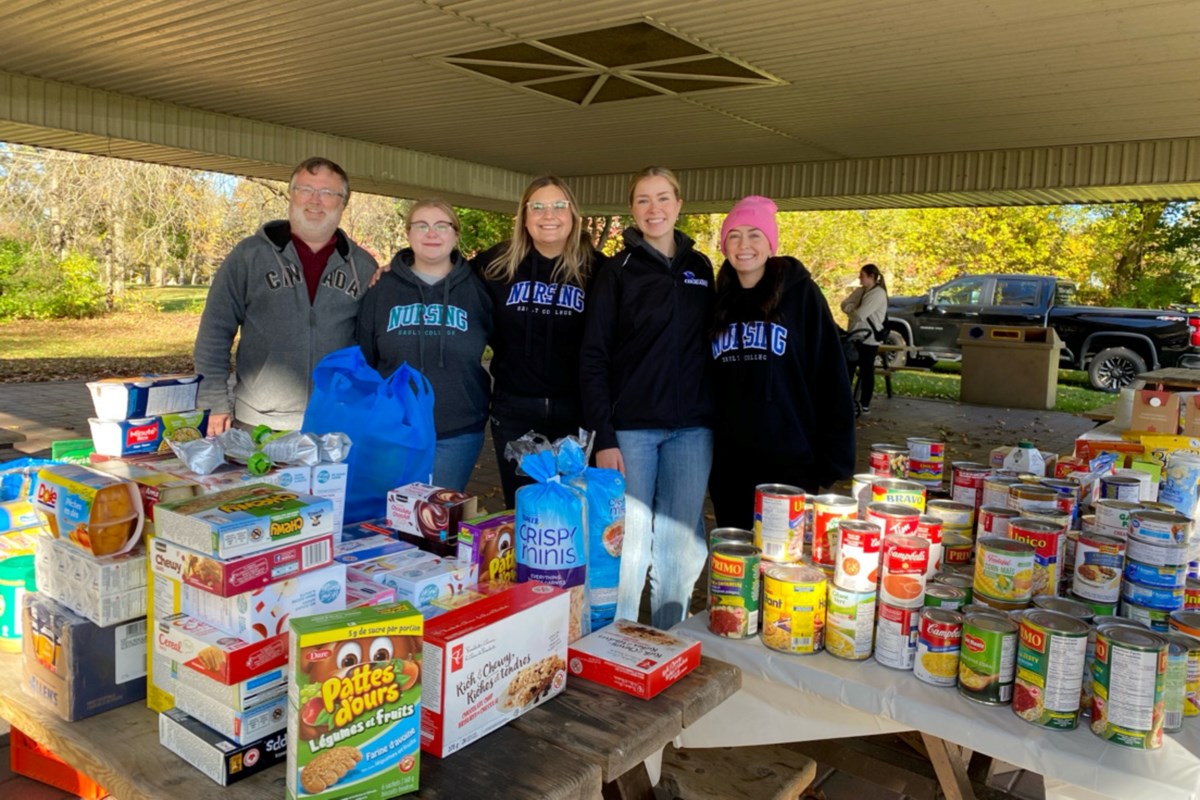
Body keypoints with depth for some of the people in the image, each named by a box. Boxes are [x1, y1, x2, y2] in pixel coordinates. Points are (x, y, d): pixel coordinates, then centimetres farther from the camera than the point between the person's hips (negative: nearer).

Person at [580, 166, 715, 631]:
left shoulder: (701, 269, 11)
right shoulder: (618, 271, 1)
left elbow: (706, 346, 15)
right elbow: (593, 358, -4)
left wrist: (714, 418, 7)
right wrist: (602, 436, -12)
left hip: (691, 429, 3)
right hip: (630, 426, -3)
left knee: (681, 542, 7)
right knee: (627, 540, -1)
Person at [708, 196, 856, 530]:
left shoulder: (801, 293, -3)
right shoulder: (720, 301, 9)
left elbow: (831, 379, -6)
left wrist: (833, 458, -11)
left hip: (790, 462, -4)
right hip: (728, 464, 4)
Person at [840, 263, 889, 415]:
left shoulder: (878, 294, -16)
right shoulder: (860, 291, 11)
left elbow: (860, 314, -23)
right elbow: (844, 304, 5)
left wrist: (851, 310, -3)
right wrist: (855, 309, -13)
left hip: (869, 338, -8)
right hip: (856, 335, 8)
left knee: (866, 371, 0)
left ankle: (864, 404, 7)